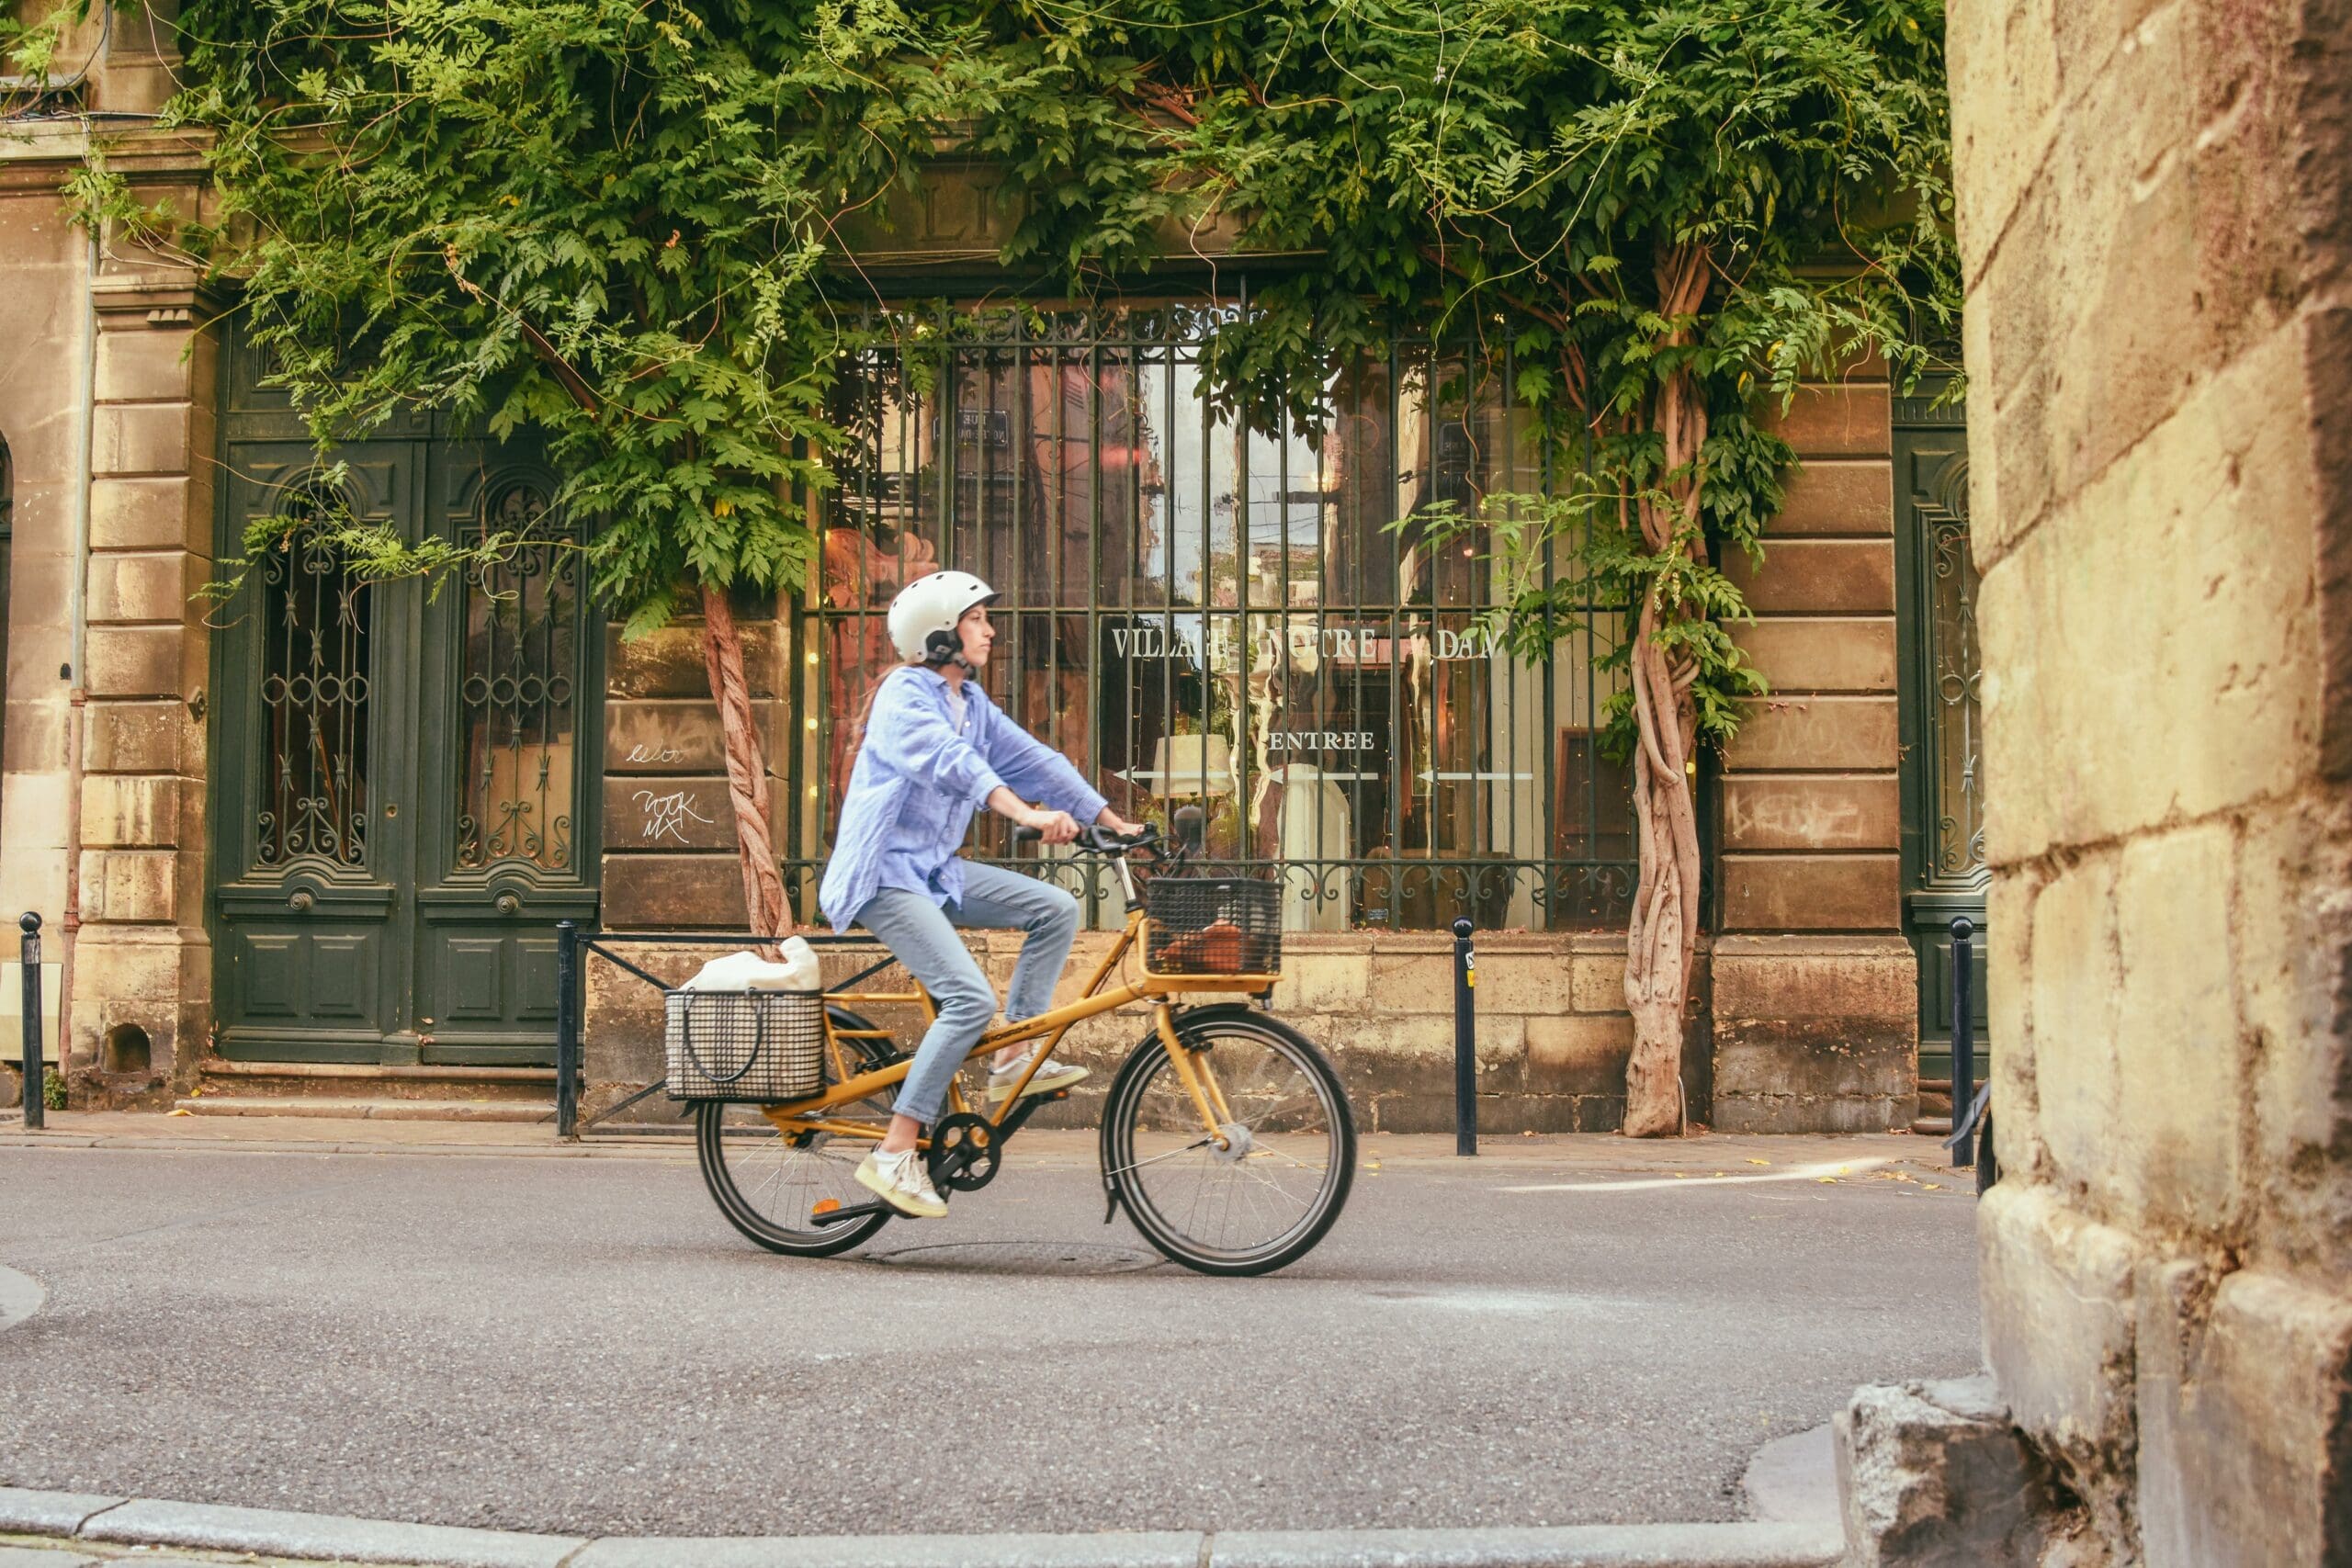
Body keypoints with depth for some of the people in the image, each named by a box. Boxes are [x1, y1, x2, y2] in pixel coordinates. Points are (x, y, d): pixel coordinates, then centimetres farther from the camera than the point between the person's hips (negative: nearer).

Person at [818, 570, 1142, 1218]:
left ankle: (1013, 1062, 3)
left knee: (1056, 909, 0)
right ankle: (893, 1156, -18)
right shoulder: (904, 695, -15)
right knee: (972, 999, -21)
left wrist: (1112, 820, 5)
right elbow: (950, 762, -33)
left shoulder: (970, 702, 13)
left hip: (935, 869, 9)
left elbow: (1032, 758, 12)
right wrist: (1027, 813, -48)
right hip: (885, 873, -9)